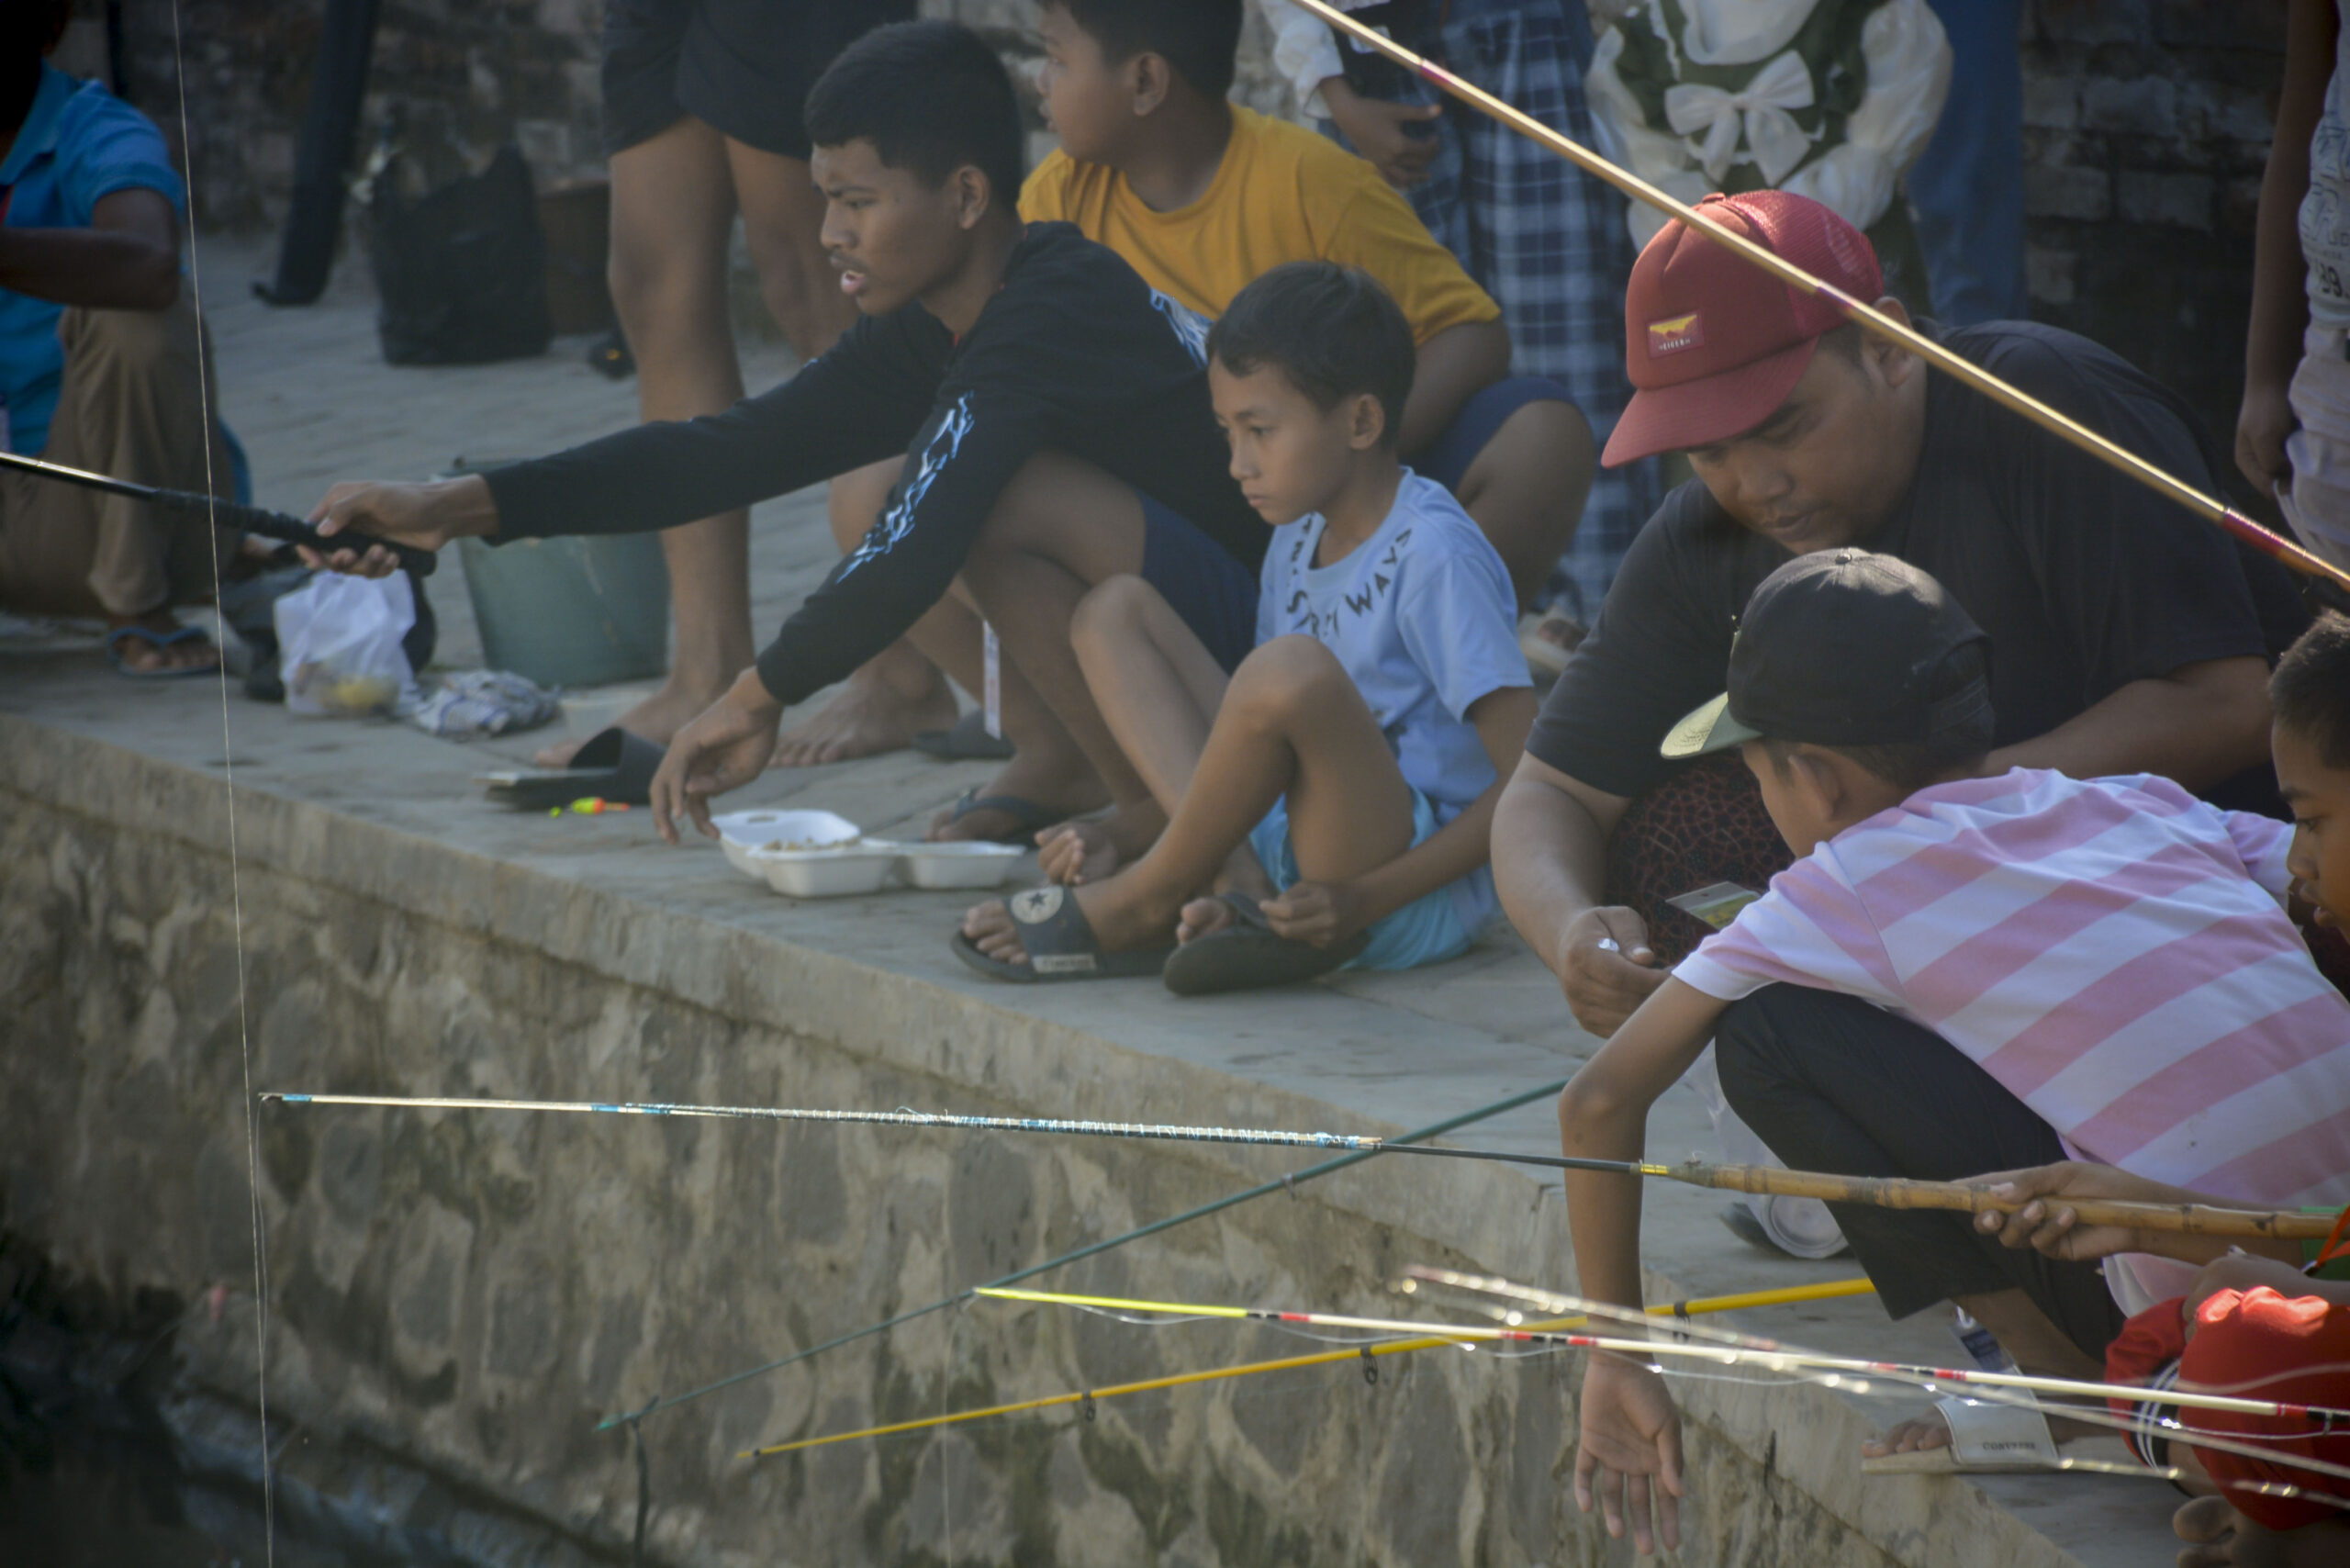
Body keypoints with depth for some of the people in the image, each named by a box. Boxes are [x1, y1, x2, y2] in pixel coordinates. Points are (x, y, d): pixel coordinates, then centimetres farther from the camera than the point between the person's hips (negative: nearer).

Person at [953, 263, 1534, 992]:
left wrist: (1362, 899, -25)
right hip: (1283, 849, 9)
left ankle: (1148, 903, -10)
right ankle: (1233, 891, -15)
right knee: (1114, 611, 5)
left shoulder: (1434, 555, -14)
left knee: (1294, 670, -36)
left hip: (1412, 898, -9)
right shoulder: (1300, 537, 12)